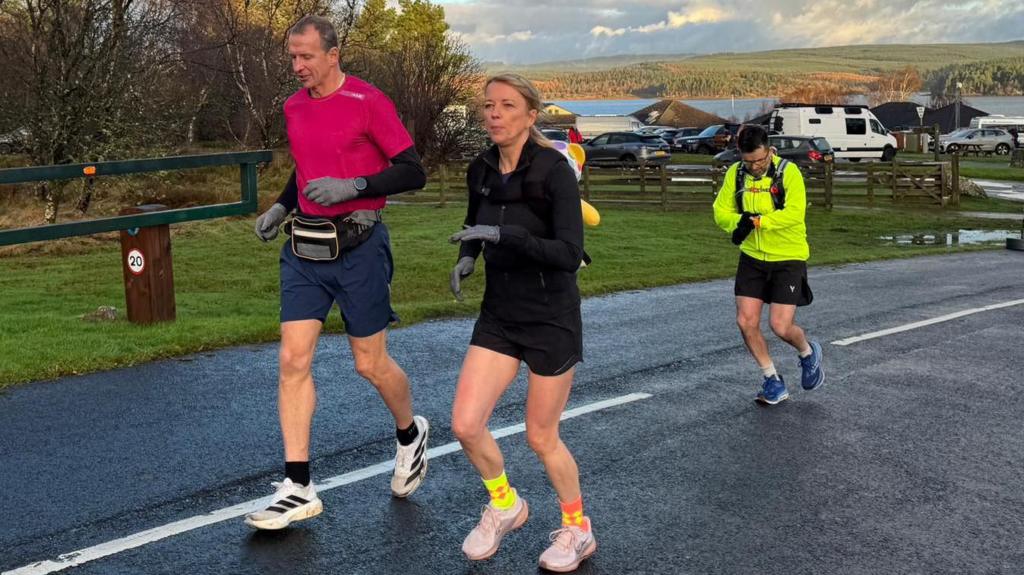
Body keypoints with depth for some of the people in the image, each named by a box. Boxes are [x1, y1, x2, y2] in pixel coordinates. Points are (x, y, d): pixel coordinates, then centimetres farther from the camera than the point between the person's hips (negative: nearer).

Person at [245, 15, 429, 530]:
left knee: (370, 363, 5)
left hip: (357, 247, -5)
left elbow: (412, 172, -11)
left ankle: (410, 434, 36)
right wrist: (281, 206, 10)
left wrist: (353, 187, -24)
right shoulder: (294, 107, 10)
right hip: (305, 247, 6)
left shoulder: (368, 102, -10)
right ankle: (297, 488, 2)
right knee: (293, 359, -3)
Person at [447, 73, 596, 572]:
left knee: (540, 437, 4)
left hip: (551, 319, -5)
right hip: (498, 316, 5)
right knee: (465, 425, -4)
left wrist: (503, 235, -32)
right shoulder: (481, 170, 0)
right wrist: (466, 257, 1)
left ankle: (577, 528, 30)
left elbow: (569, 254, -25)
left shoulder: (553, 170, -17)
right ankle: (505, 505, 25)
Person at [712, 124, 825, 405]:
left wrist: (757, 221, -33)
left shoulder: (788, 172, -15)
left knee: (781, 327, -8)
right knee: (746, 322, -1)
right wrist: (740, 221, -25)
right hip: (752, 258, 5)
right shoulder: (736, 173, -1)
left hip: (788, 258, -4)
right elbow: (721, 211, -4)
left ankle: (808, 353, 28)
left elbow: (794, 213, -26)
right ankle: (773, 381, 18)